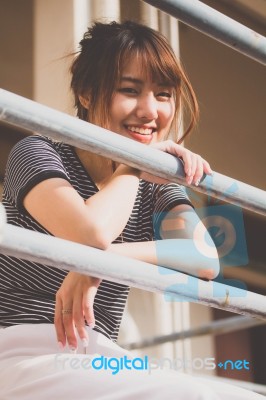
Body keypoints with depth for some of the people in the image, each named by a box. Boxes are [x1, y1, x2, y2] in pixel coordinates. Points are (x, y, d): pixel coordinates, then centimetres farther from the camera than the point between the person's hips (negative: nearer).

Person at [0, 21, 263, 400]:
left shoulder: (156, 187, 15)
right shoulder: (36, 154, 0)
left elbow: (206, 260, -7)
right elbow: (91, 234, -21)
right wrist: (133, 167, -3)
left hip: (102, 362, 6)